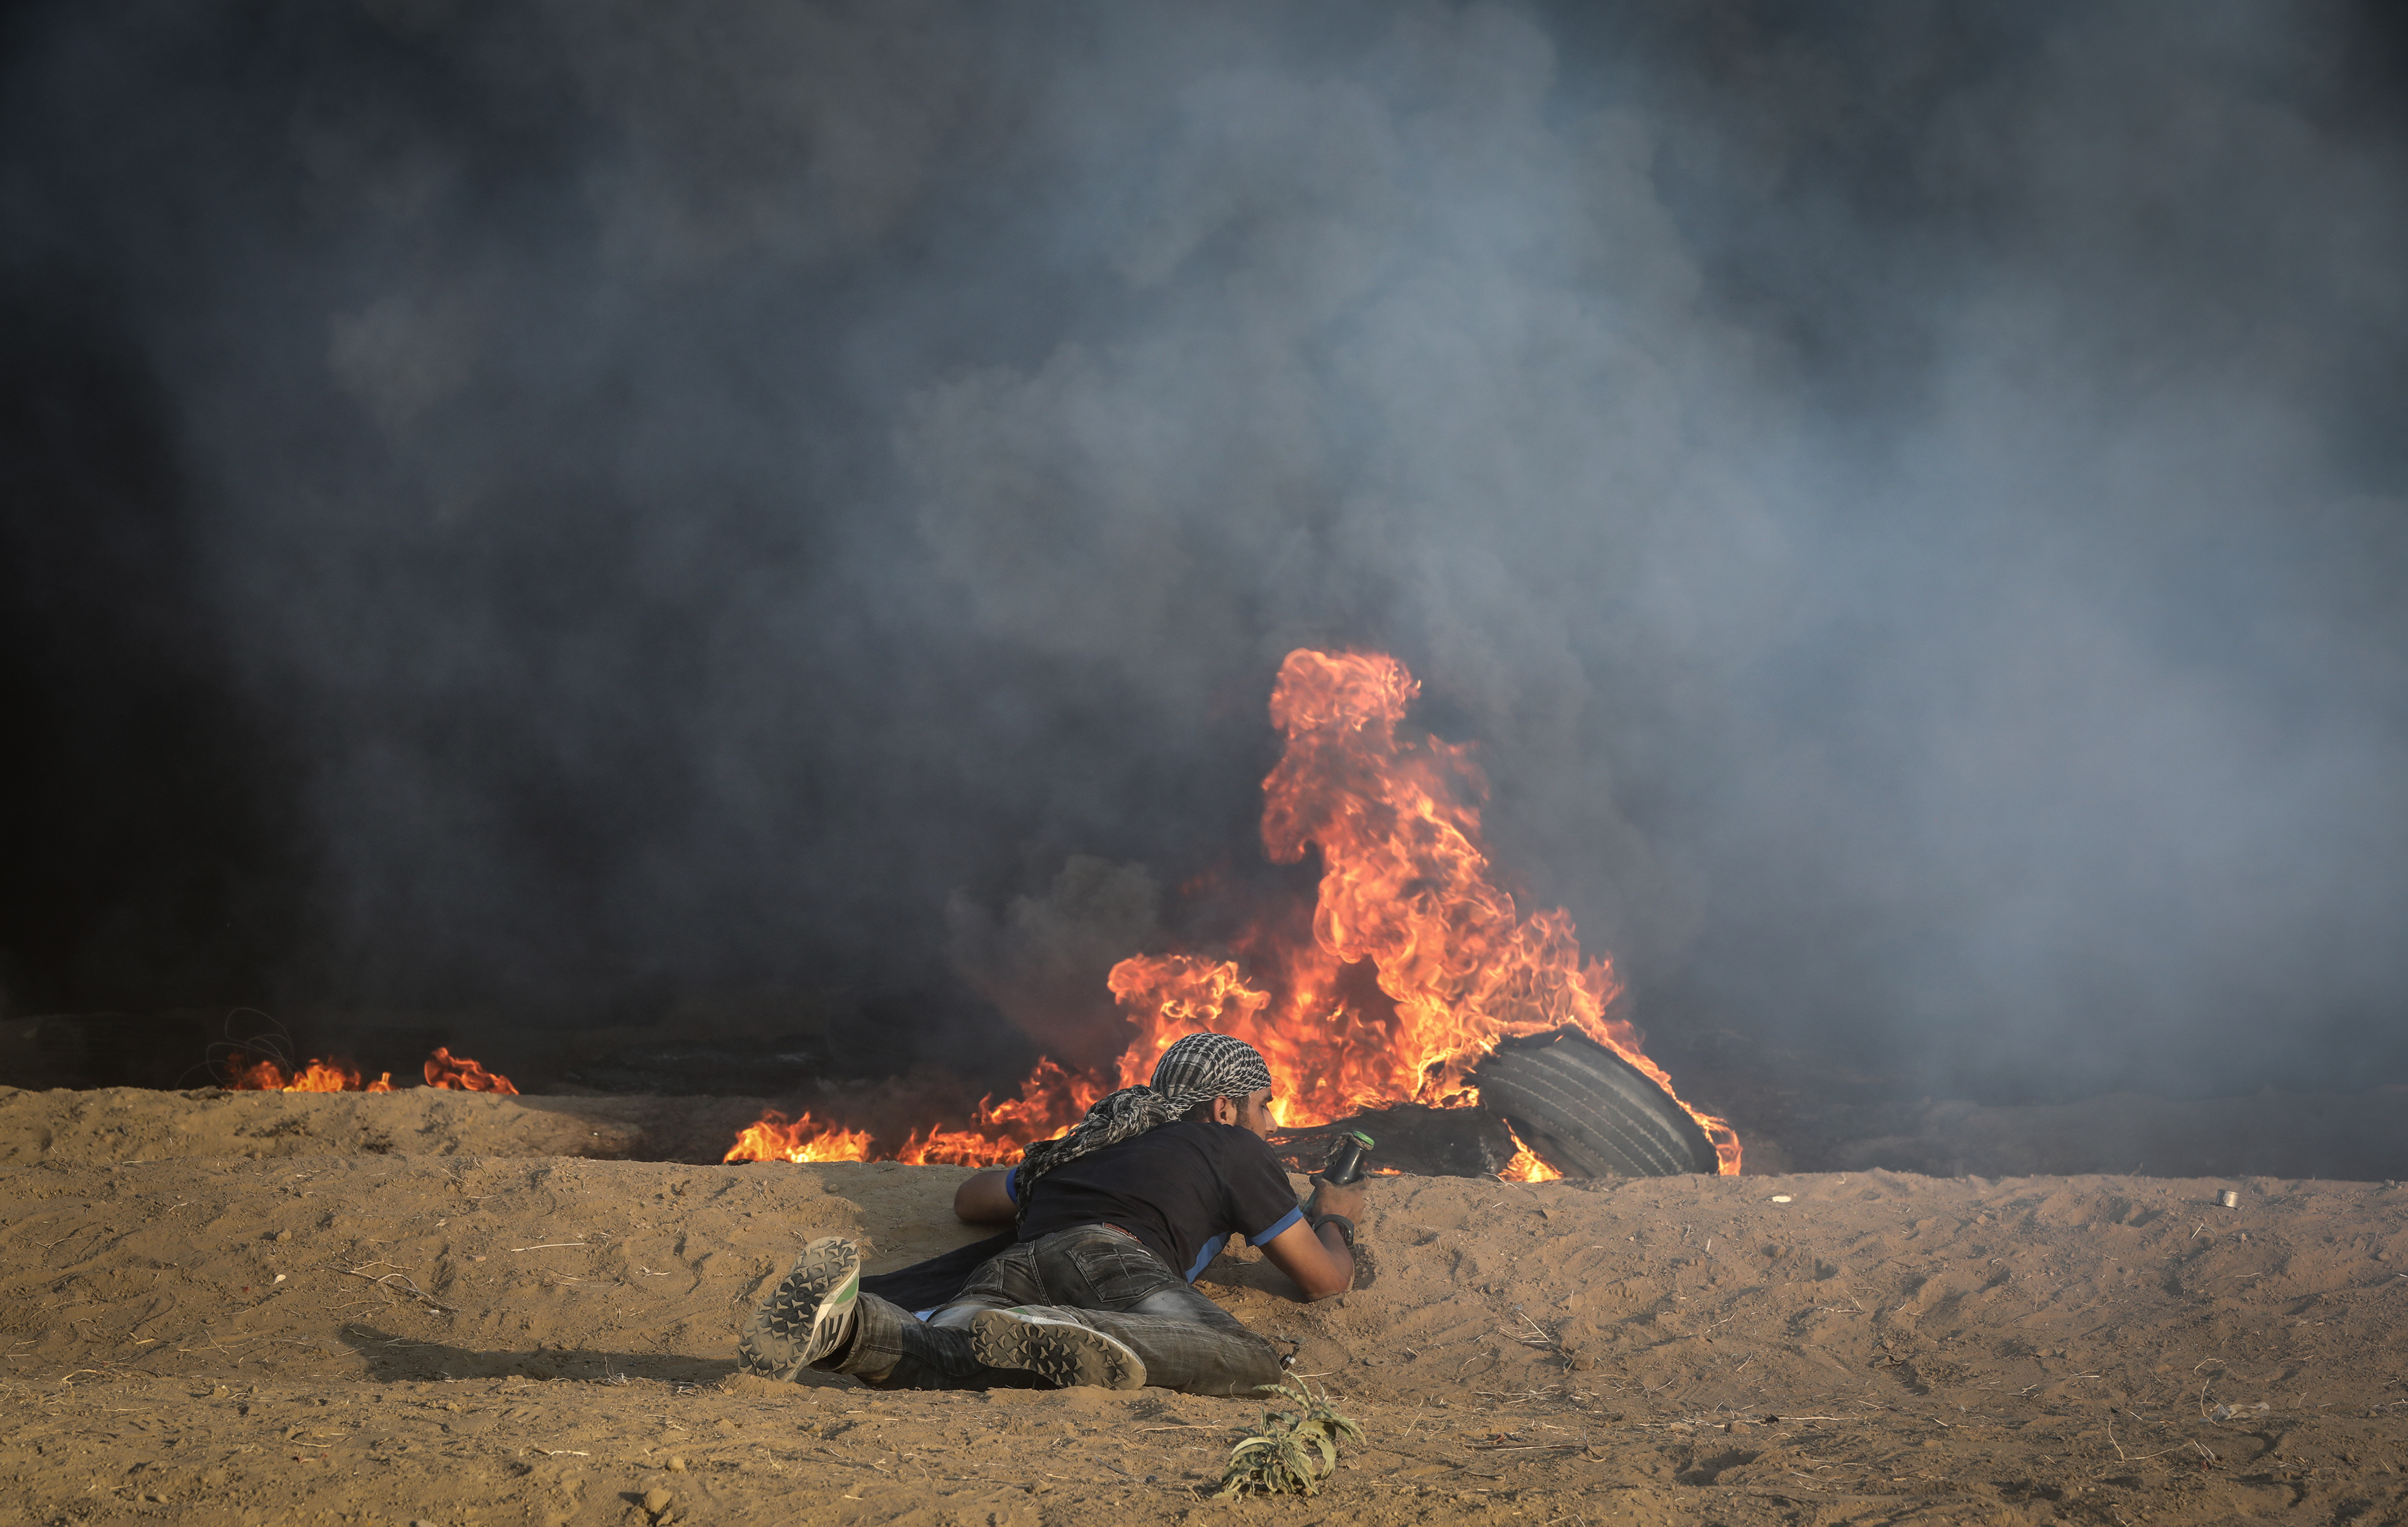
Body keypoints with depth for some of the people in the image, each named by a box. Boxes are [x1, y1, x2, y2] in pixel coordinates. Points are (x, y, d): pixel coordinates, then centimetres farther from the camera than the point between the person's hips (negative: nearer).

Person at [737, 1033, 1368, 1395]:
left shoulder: (1092, 1141, 43)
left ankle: (849, 1325, -56)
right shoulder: (1234, 1149, 26)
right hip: (1108, 1258, -5)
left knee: (934, 1360, -23)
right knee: (1249, 1363, -27)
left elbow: (971, 1198, 53)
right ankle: (1048, 1338, -47)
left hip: (1012, 1267, 6)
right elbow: (1325, 1278, 27)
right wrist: (1334, 1218, 51)